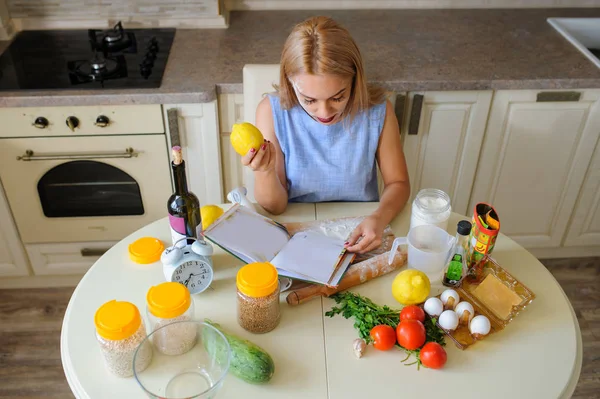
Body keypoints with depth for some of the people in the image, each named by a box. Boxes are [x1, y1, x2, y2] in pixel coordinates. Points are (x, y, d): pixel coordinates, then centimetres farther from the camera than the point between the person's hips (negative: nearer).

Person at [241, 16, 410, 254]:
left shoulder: (378, 111, -13)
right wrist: (264, 172, -29)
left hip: (359, 236, 1)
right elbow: (274, 207, -9)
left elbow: (398, 183, -1)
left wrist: (379, 218, -20)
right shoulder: (272, 111, -14)